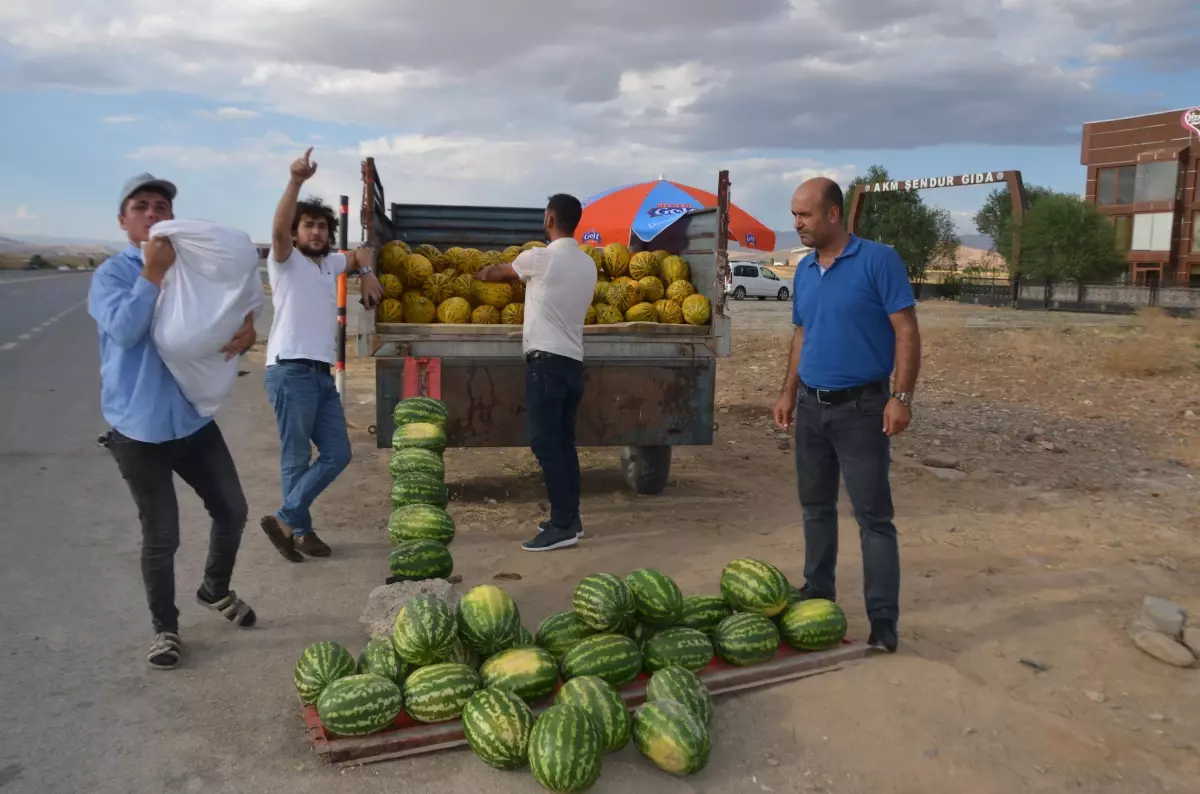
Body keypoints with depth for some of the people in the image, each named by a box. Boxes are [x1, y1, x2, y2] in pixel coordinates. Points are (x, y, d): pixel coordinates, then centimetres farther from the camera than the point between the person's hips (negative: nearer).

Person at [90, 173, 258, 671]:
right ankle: (165, 628, 25)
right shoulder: (111, 273, -7)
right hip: (138, 428, -4)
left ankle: (215, 590, 39)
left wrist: (245, 333, -19)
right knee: (161, 536, 3)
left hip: (194, 419, 5)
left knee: (232, 511, 13)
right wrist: (153, 271, -24)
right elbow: (125, 330, -22)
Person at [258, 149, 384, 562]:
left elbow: (362, 251, 37)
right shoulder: (286, 261, 0)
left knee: (337, 454, 5)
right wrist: (296, 181, -34)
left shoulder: (331, 263, 20)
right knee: (297, 458, -2)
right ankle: (298, 528, 10)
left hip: (322, 373, 8)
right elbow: (278, 229, -21)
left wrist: (366, 273, 14)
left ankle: (286, 520, 13)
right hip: (291, 371, -8)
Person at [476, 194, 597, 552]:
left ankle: (562, 525, -7)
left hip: (547, 361, -7)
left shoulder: (540, 258, -7)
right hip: (573, 362, 7)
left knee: (545, 442, -6)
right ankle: (570, 518, 17)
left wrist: (482, 274, 34)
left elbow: (501, 272, 11)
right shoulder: (588, 264, 12)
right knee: (563, 442, 12)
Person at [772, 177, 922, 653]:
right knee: (816, 507, 15)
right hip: (811, 406, 6)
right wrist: (788, 393, 13)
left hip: (861, 407, -6)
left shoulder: (878, 261, -10)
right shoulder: (804, 271, 9)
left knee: (873, 516, -2)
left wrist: (901, 397, -18)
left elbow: (906, 332, -12)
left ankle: (883, 620, 6)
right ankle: (817, 594, 29)